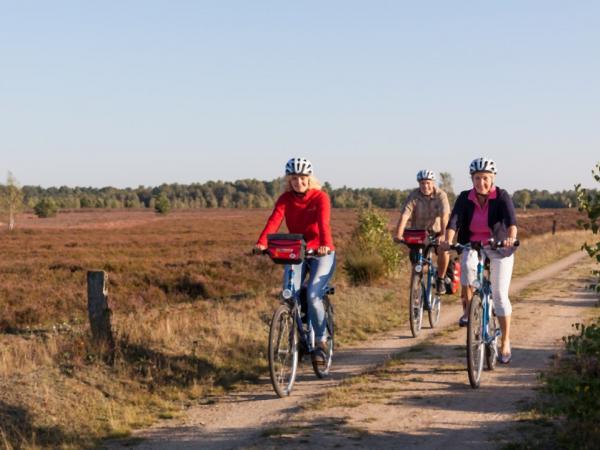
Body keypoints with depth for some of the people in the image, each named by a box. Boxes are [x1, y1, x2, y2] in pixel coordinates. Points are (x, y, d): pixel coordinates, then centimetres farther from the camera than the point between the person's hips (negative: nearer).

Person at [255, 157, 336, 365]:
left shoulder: (320, 197, -11)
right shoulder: (285, 199, -3)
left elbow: (323, 223, -28)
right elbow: (274, 221, -19)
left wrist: (325, 245, -47)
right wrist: (261, 243, -37)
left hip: (321, 254, -3)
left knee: (312, 295, -21)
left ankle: (321, 342, -3)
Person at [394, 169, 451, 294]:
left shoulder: (441, 195, -17)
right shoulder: (414, 196, -15)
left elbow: (444, 216, -29)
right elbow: (404, 216, -26)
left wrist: (443, 234, -45)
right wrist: (398, 235, -40)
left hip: (436, 232, -1)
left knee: (443, 250, -27)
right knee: (415, 259, -12)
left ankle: (440, 280, -5)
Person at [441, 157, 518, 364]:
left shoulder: (502, 197, -14)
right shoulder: (465, 198, -8)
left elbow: (511, 219, -30)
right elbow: (454, 220, -21)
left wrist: (511, 238, -50)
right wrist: (448, 240, -40)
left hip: (499, 248, -1)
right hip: (472, 246, 1)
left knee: (500, 295, -6)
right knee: (468, 266, -34)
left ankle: (506, 341, 8)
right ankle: (468, 310, -15)